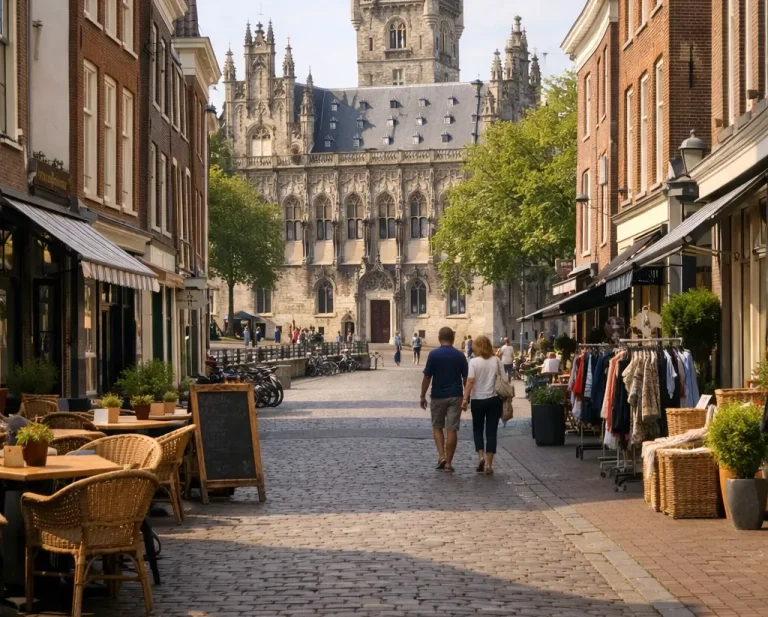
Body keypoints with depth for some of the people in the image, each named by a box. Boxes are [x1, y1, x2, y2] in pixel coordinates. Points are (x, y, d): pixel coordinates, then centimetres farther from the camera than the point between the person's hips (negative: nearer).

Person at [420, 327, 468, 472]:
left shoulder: (433, 354, -8)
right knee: (452, 429, 3)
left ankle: (441, 456, -1)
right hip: (455, 396, 1)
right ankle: (448, 463, 3)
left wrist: (422, 396, 1)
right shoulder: (460, 355, 0)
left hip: (438, 396, -1)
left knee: (437, 427, 15)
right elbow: (465, 378, 3)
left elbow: (427, 377, -8)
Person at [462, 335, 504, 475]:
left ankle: (481, 456, -3)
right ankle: (489, 464, 2)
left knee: (477, 429, 17)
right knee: (491, 432, 5)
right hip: (494, 399, 2)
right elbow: (504, 380, 2)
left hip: (478, 400, -2)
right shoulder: (496, 361, 1)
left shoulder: (474, 361, -7)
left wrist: (465, 399, -16)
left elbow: (470, 381, -16)